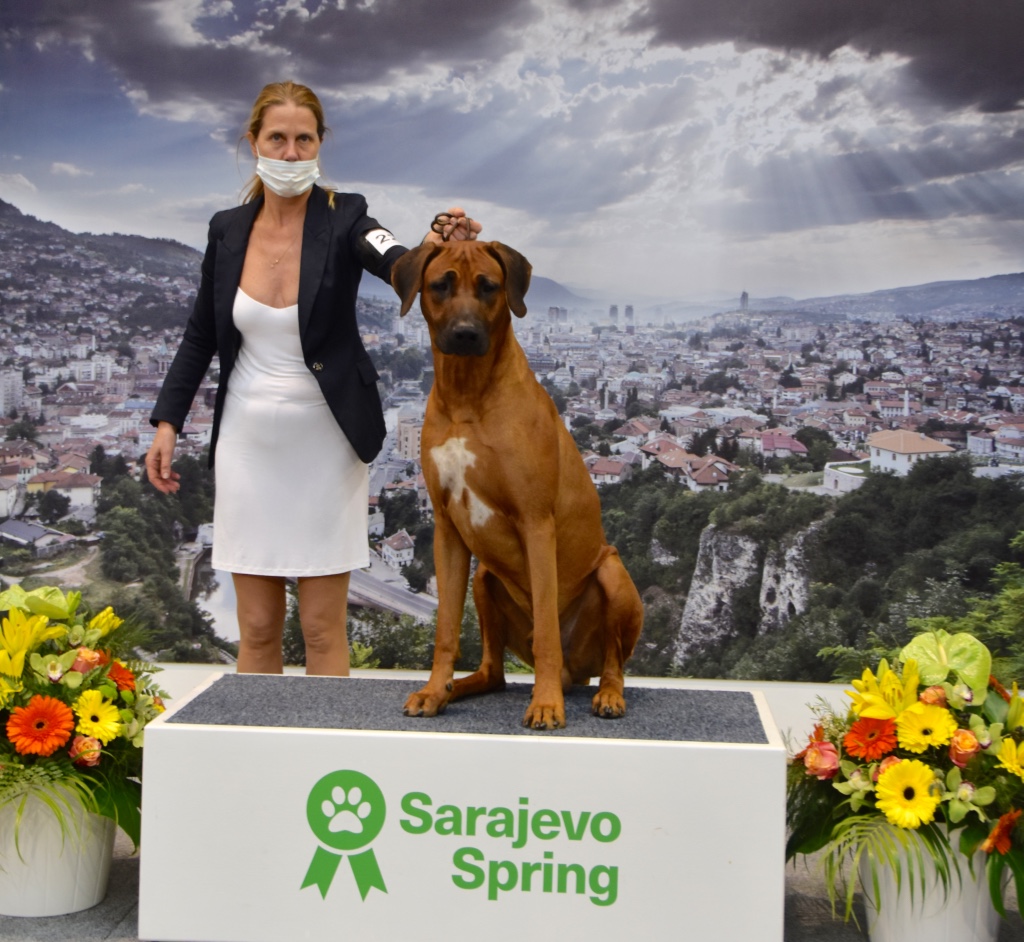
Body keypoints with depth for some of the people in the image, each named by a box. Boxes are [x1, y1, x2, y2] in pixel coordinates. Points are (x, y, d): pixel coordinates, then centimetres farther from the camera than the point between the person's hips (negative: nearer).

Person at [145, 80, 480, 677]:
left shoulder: (344, 219, -8)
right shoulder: (228, 229, 3)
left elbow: (398, 263, -29)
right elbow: (202, 335, 12)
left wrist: (438, 249, -51)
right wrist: (168, 420, 5)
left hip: (324, 440, -3)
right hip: (249, 440, 3)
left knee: (323, 627, 3)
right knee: (258, 628, 9)